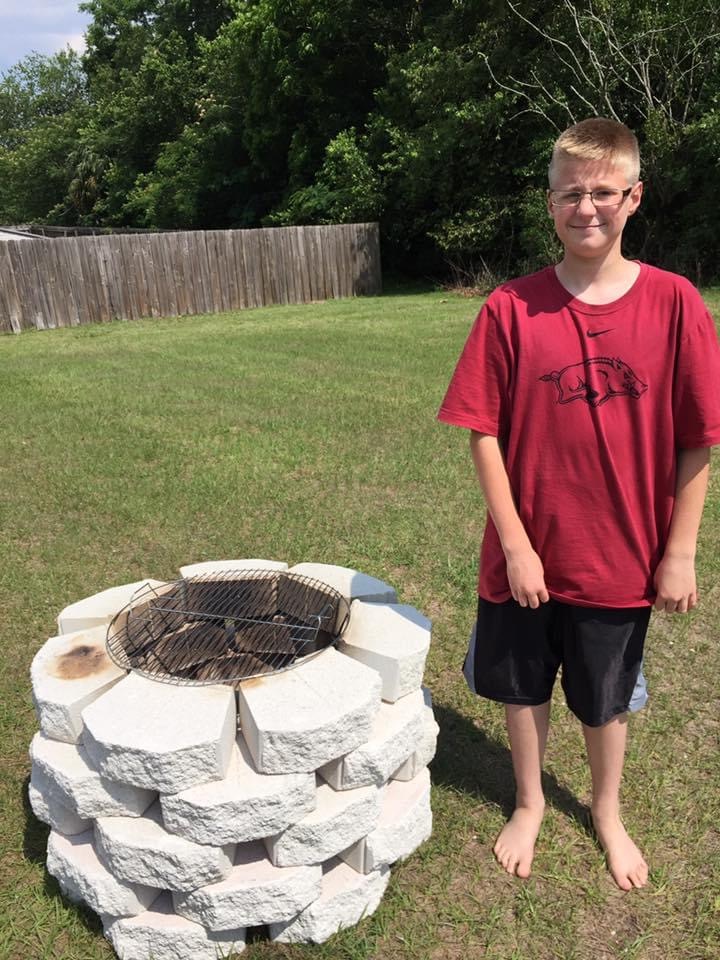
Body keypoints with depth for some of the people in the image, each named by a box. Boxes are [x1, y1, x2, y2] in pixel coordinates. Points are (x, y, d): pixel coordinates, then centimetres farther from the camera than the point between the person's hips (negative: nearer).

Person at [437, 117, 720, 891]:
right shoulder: (511, 308, -9)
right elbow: (483, 431, -8)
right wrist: (515, 543, -10)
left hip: (622, 558, 0)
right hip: (525, 554, 0)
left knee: (605, 700, 20)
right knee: (522, 687, 18)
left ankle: (607, 813, 48)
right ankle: (529, 804, 46)